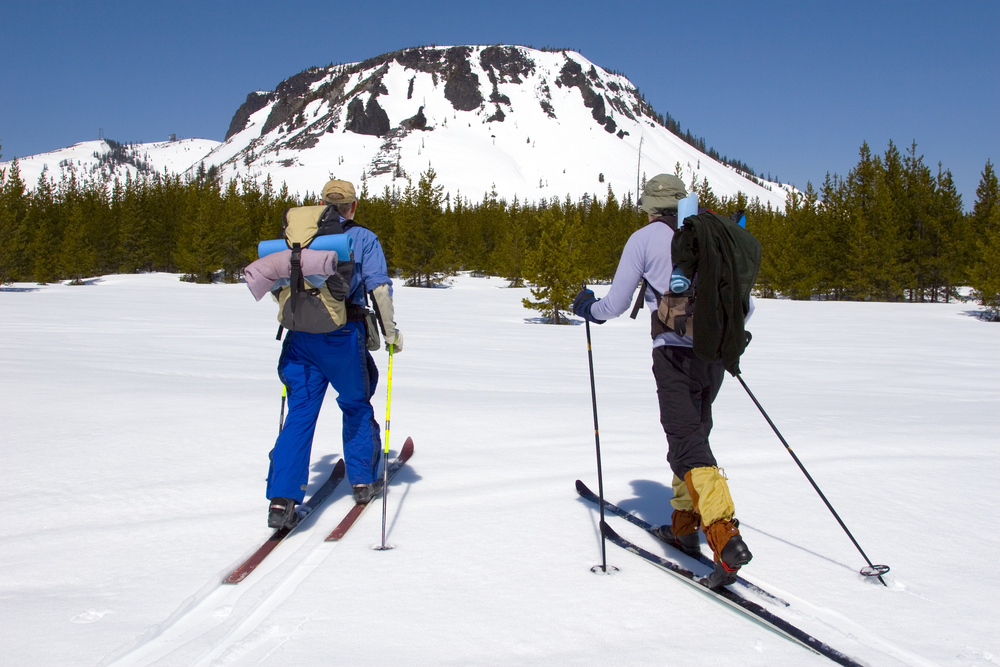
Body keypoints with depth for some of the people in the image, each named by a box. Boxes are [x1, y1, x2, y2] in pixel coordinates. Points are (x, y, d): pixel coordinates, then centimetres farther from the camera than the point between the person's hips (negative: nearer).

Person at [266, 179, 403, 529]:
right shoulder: (363, 238, 1)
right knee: (356, 405, 19)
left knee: (300, 413, 4)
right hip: (343, 335, -2)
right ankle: (362, 481, 29)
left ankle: (282, 500, -7)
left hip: (302, 336, 2)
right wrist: (391, 332, 3)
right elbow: (379, 288, -7)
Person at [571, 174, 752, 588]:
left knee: (688, 445, -10)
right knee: (694, 434, 19)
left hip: (675, 352, -5)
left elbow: (615, 305, 3)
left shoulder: (644, 239, 3)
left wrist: (589, 308, 24)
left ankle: (725, 538, -24)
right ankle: (684, 527, 27)